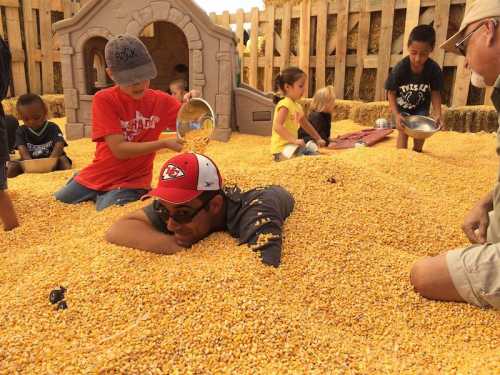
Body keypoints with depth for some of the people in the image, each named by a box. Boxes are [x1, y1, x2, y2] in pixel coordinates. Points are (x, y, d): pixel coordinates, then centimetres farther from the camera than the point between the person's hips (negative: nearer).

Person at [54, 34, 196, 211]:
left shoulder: (162, 100, -7)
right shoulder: (104, 100, -15)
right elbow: (119, 149, -22)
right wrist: (165, 143, -28)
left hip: (131, 182, 0)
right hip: (97, 176, 1)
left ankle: (102, 198, 14)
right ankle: (98, 196, 38)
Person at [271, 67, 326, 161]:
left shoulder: (298, 106, 14)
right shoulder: (284, 104, -15)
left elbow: (306, 125, 29)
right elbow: (277, 126, -28)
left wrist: (318, 139, 31)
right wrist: (294, 140, -34)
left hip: (291, 145, 10)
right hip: (282, 148, -10)